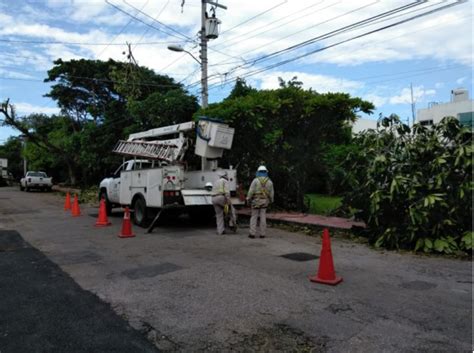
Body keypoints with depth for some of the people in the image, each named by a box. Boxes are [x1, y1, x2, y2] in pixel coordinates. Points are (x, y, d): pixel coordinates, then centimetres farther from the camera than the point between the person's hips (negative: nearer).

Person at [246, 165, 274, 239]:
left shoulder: (255, 180, -9)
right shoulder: (269, 182, 2)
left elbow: (251, 191, -12)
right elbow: (271, 193, 4)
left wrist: (248, 200, -2)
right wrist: (270, 201, 17)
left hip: (256, 201, -3)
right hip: (264, 202, 3)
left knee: (254, 217, 4)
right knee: (263, 218, 6)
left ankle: (252, 233, -1)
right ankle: (262, 234, 6)